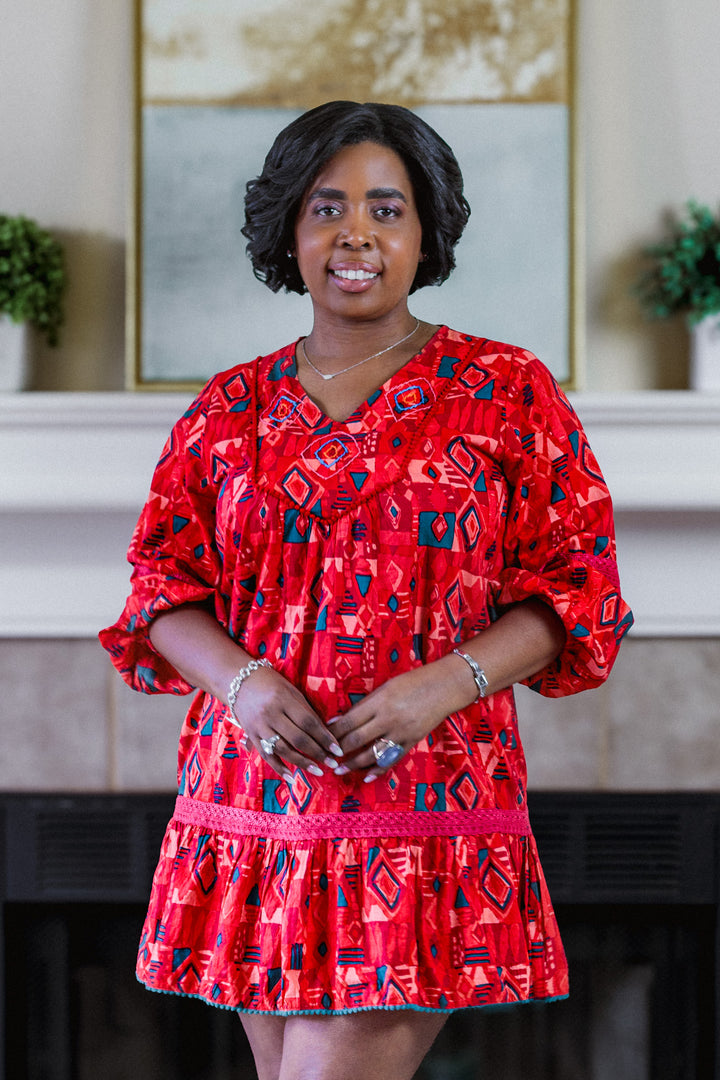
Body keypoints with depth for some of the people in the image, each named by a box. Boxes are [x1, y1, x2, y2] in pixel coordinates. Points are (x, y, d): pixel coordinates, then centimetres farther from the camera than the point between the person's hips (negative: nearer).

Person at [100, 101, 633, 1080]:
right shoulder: (230, 410, 11)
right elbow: (161, 591, 10)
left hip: (426, 803, -4)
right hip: (255, 798, 4)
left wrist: (443, 685, -15)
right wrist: (242, 680, -11)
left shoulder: (508, 393, 3)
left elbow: (573, 594, 0)